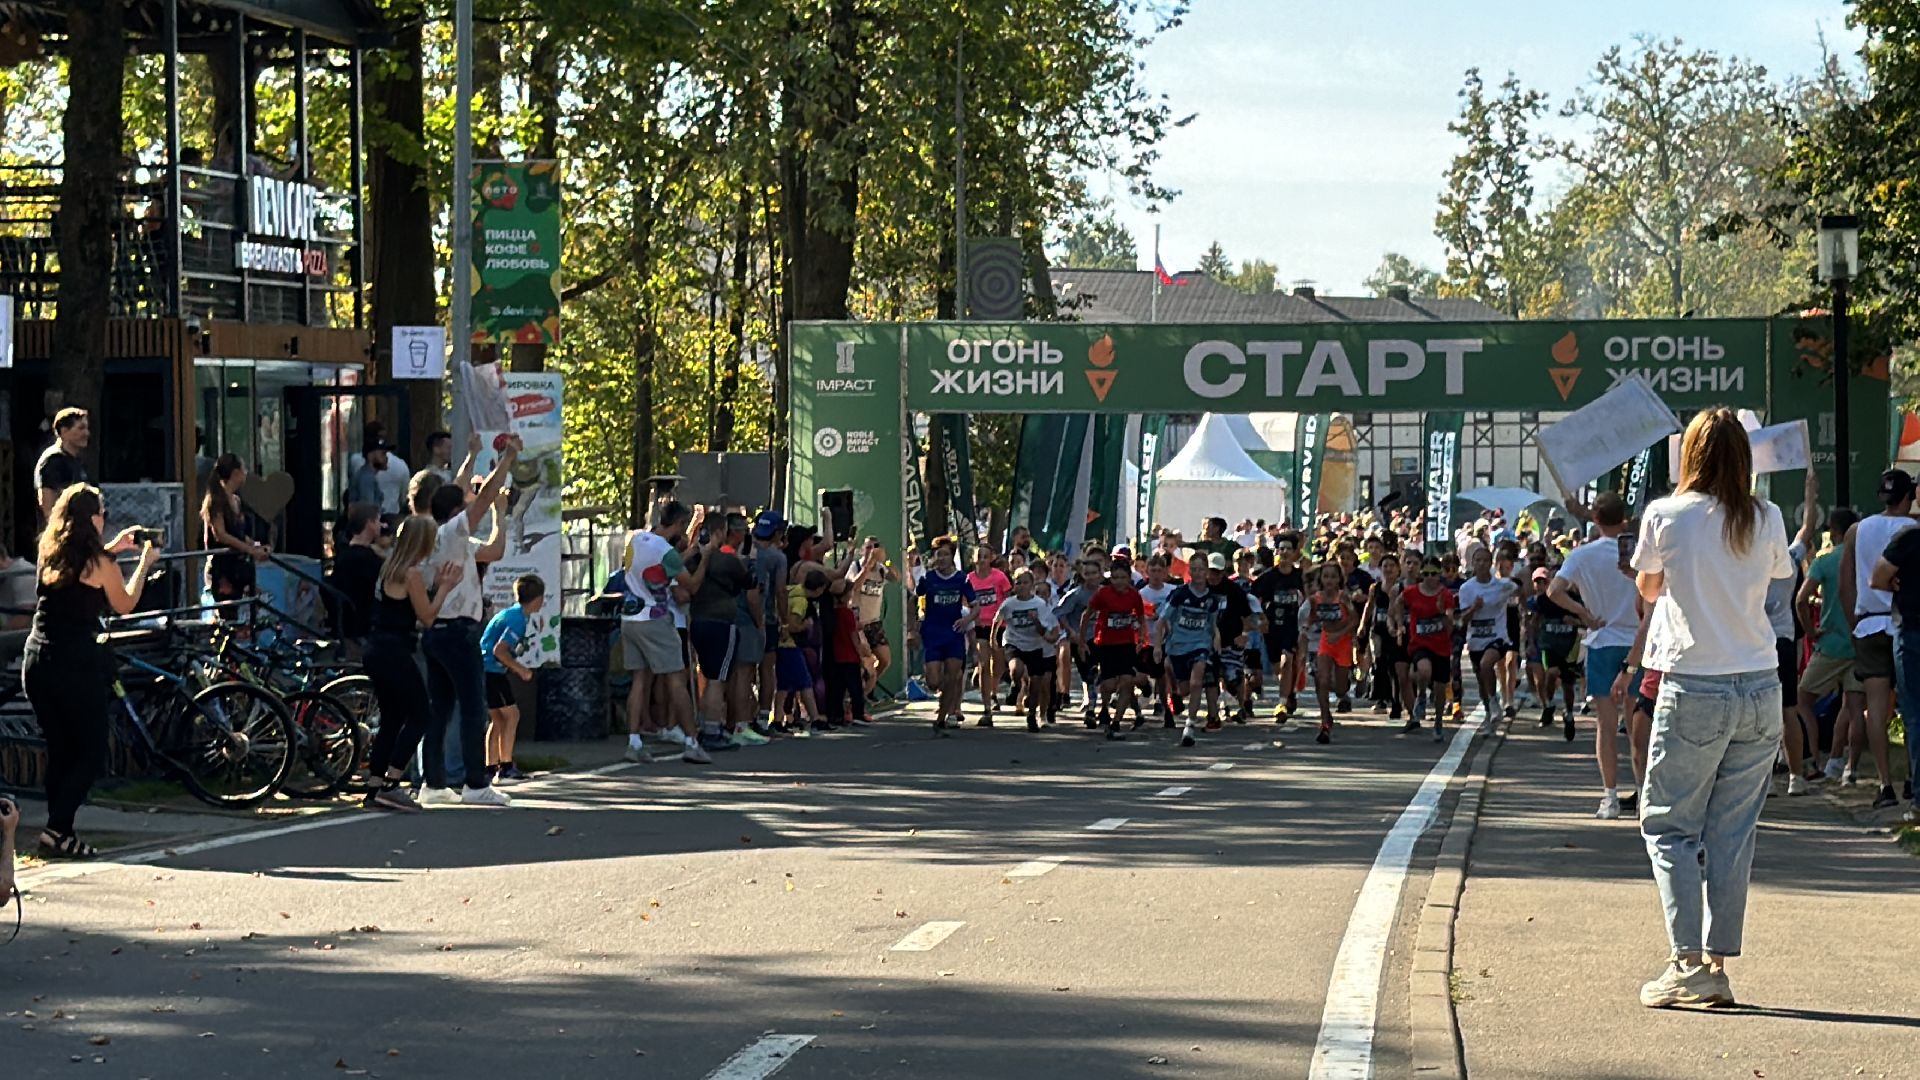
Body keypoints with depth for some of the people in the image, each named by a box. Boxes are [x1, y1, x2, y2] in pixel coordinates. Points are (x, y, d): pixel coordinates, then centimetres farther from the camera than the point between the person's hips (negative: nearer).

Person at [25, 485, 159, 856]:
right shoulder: (100, 564, -7)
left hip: (36, 662, 6)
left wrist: (113, 549, 35)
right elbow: (124, 605, 8)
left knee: (59, 752, 14)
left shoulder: (49, 556, 10)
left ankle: (59, 833, 12)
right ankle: (57, 830, -6)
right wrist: (145, 562, 20)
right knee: (91, 752, 4)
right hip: (77, 665, -6)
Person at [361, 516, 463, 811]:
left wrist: (436, 585, 14)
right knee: (420, 715, -3)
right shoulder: (412, 573, -12)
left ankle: (375, 789, 12)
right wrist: (444, 587, -2)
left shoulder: (391, 570, 16)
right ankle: (391, 785, -10)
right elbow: (426, 617, -10)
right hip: (395, 653, -10)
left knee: (391, 720, 14)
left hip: (377, 651, 10)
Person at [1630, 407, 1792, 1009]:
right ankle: (1719, 965, 8)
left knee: (1668, 825, 5)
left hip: (1694, 690, -3)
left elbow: (1647, 588, 11)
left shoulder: (1666, 516, -5)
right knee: (1733, 833, 9)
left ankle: (1687, 962, -7)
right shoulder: (1767, 521, 1)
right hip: (1760, 689, 3)